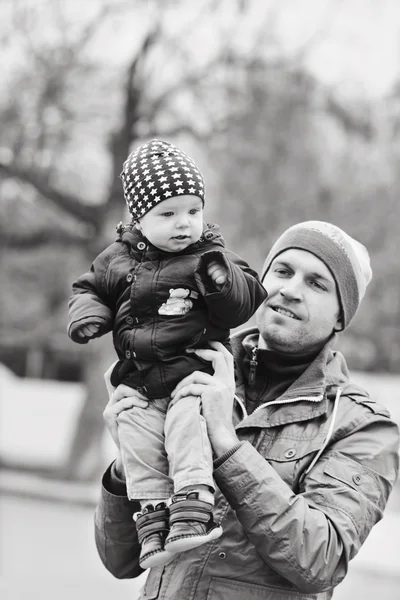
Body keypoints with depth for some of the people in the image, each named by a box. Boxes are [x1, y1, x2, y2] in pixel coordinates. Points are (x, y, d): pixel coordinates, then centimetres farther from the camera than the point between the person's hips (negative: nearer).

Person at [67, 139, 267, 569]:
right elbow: (89, 288, 24)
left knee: (188, 422, -28)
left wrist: (223, 279, -21)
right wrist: (87, 312, 1)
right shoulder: (118, 259, 10)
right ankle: (153, 519, -14)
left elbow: (247, 304, -1)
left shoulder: (212, 257, 5)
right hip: (139, 379, 3)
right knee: (137, 438, -18)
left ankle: (192, 512, -34)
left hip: (197, 369, -3)